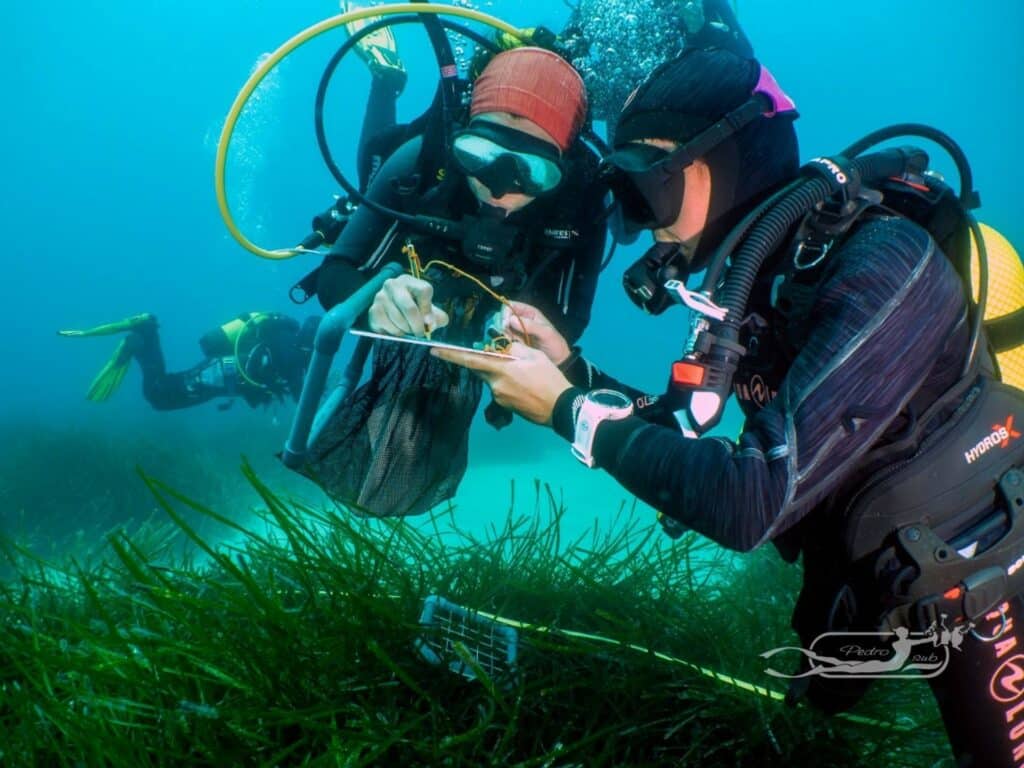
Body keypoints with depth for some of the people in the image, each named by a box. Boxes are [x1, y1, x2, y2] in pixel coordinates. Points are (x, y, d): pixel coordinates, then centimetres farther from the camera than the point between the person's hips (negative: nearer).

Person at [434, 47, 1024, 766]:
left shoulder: (879, 264, -30)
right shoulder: (760, 274, -4)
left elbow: (750, 503, -35)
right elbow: (679, 434, 5)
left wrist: (566, 408, -26)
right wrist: (570, 366, -9)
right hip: (861, 580, 7)